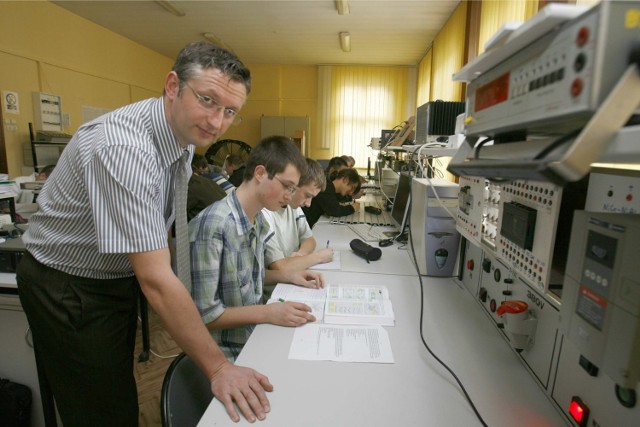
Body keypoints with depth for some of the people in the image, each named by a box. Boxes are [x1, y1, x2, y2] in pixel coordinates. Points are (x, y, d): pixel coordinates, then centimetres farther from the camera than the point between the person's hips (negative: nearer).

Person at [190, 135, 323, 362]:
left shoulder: (259, 220, 1)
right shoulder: (211, 225, -25)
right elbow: (203, 314, -21)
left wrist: (288, 275, 1)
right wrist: (267, 313, -25)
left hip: (255, 335, 7)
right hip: (228, 352, -7)